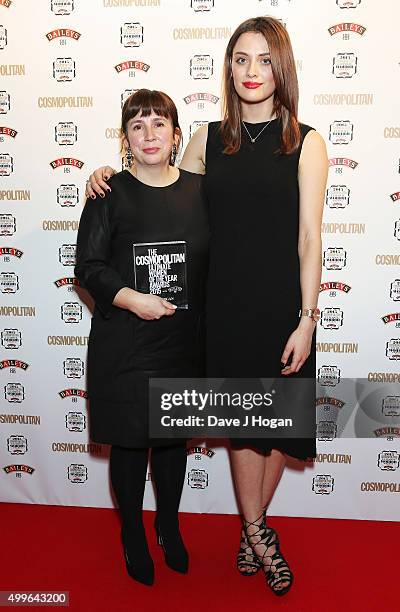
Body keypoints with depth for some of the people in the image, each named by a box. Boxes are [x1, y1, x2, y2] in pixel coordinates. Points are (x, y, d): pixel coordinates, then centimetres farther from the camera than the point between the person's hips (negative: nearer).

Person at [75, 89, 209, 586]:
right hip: (124, 344, -2)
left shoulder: (200, 190, 3)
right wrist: (131, 298, -20)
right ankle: (133, 535, 32)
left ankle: (169, 526, 39)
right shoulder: (110, 194, -5)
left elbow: (214, 262, 8)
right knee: (129, 441, 10)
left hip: (183, 340, 3)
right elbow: (89, 266, -6)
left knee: (174, 436, 16)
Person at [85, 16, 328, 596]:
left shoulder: (305, 143, -3)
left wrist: (306, 319, -9)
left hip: (281, 305, -1)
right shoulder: (210, 139, 5)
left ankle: (252, 525, 35)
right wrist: (110, 178, 3)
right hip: (224, 304, 2)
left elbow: (309, 238, -6)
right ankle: (258, 532, 30)